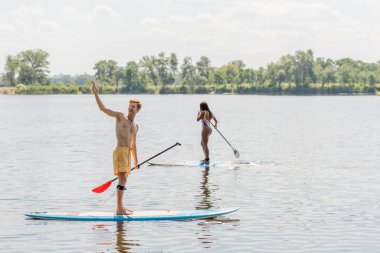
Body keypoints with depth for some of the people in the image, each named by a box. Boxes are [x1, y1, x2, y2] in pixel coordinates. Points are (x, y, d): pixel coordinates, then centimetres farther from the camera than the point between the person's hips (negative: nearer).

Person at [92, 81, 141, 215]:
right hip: (120, 151, -8)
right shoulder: (120, 116, 2)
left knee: (124, 180, 13)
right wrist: (96, 94, -13)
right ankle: (119, 209, -17)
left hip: (127, 152, 8)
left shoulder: (135, 126, 19)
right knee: (122, 180, -15)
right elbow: (103, 108, -4)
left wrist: (136, 161, 26)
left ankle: (121, 206, 22)